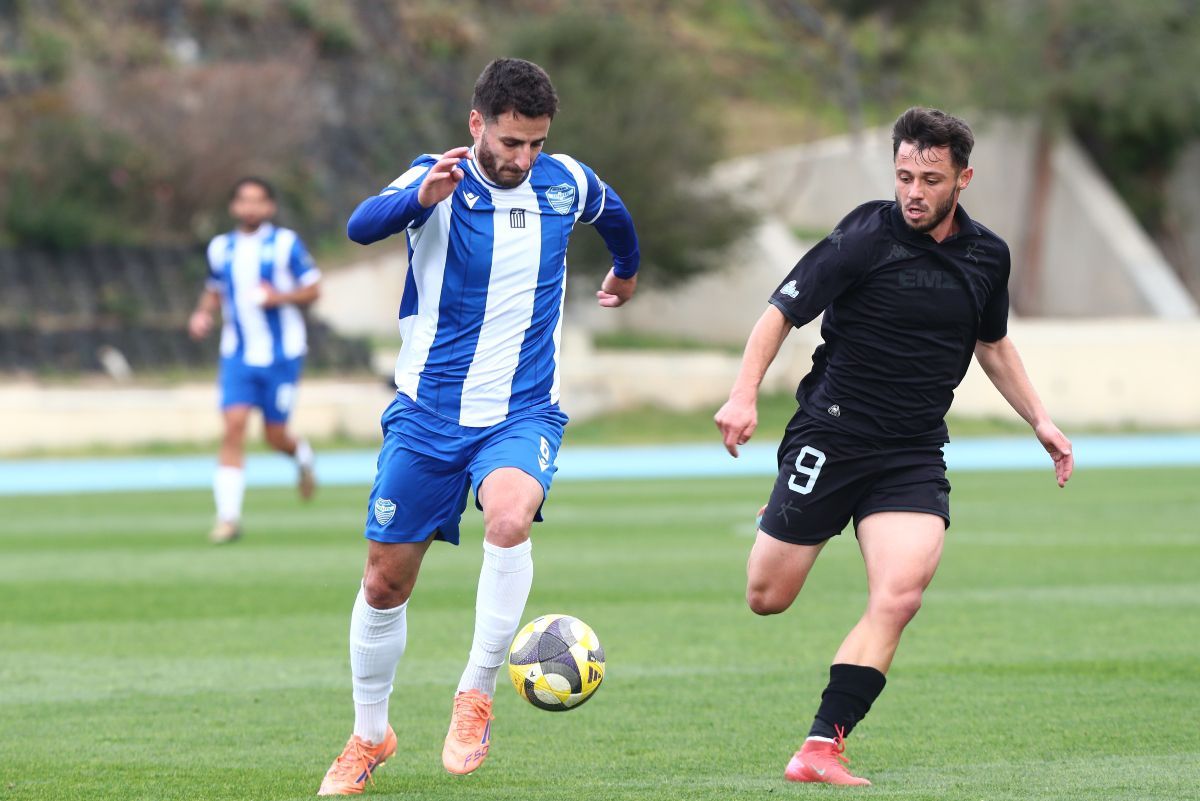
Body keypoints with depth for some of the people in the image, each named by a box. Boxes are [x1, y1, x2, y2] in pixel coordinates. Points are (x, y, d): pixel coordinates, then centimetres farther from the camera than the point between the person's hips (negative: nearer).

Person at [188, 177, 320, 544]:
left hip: (281, 354, -2)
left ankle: (301, 453, 42)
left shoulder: (286, 244, -4)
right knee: (234, 426, -14)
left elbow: (313, 289, -1)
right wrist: (203, 314, 0)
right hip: (238, 355, 2)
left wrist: (280, 297, -19)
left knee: (275, 437, 3)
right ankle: (229, 517, -14)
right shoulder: (220, 248, 7)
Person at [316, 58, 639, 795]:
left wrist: (627, 272, 42)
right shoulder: (435, 183, -12)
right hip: (428, 413, 0)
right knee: (385, 582, 5)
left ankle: (477, 696, -19)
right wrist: (419, 198, -53)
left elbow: (614, 216, 23)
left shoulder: (566, 183, -2)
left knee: (510, 517, -32)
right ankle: (370, 735, 27)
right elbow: (362, 226, -33)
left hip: (523, 412, 0)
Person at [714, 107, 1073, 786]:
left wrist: (1040, 421, 17)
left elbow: (993, 345, 24)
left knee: (900, 595, -20)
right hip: (829, 441, -3)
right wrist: (744, 395, -24)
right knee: (767, 599, 3)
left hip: (915, 456, 3)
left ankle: (821, 750, -17)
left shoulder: (988, 256, 5)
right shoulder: (866, 238, -11)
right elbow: (782, 314, -10)